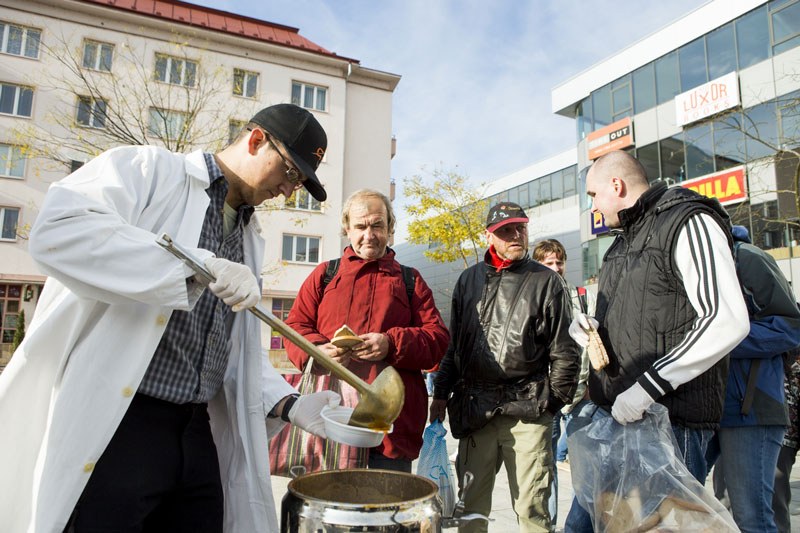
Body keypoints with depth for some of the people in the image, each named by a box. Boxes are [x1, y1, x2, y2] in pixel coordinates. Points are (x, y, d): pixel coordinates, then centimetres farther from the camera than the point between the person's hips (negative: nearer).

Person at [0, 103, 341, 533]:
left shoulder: (249, 237, 16)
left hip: (196, 431, 7)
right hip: (113, 423, -6)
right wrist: (199, 267, -26)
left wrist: (288, 404, 0)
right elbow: (56, 231, -22)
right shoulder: (148, 168, -3)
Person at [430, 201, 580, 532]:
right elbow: (453, 343, 15)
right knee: (471, 505, 12)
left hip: (527, 411, -3)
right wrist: (441, 394, 12)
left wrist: (554, 402, -1)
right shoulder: (469, 280, 11)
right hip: (475, 411, 3)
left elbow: (564, 352, 2)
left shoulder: (546, 282, 2)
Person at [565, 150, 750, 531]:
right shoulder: (623, 240, 19)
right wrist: (590, 327, 6)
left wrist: (648, 386, -22)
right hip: (611, 413, 9)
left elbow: (727, 321, -21)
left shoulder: (688, 223, -9)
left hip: (670, 418, -9)